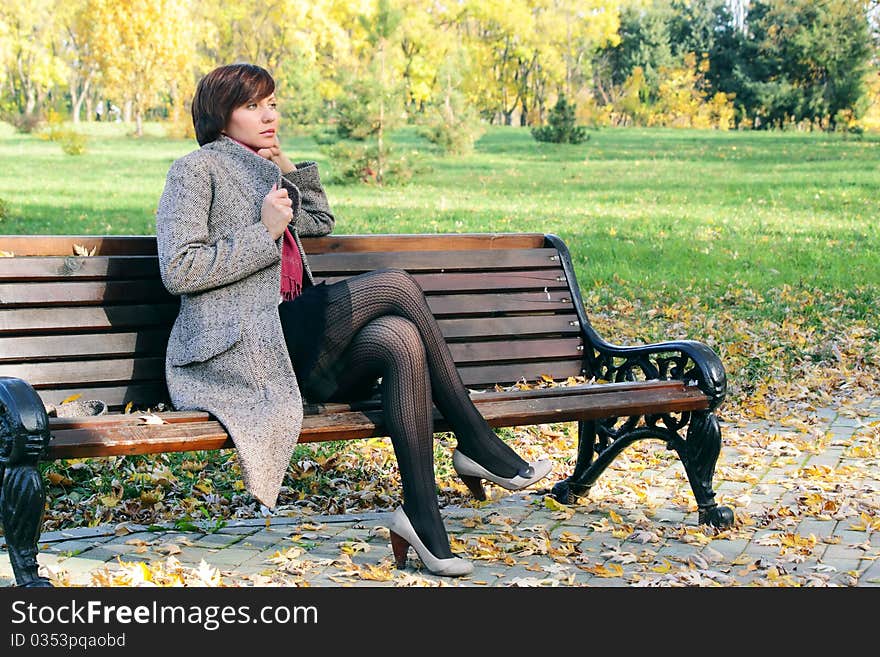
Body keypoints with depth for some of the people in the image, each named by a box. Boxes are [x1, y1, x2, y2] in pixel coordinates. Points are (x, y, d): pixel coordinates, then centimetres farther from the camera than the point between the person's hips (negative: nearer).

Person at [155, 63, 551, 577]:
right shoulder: (197, 169, 1)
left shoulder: (257, 171, 25)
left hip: (289, 344, 8)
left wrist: (287, 167, 21)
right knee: (395, 284, -19)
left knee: (401, 339, -22)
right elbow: (178, 271, -9)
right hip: (240, 348, -8)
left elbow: (322, 222, 36)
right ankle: (478, 444, -12)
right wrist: (265, 233, -10)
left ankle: (422, 515, -22)